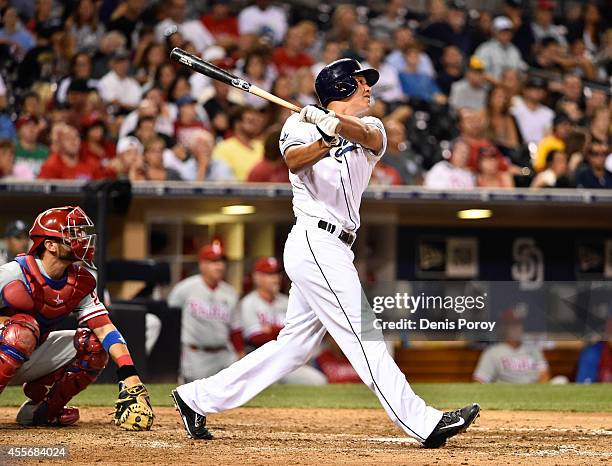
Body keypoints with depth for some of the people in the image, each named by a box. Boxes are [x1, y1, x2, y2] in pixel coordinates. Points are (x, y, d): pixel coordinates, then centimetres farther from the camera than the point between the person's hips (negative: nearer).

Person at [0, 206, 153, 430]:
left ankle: (39, 409, 4)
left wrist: (130, 376, -21)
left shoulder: (80, 283, -4)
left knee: (92, 344, -4)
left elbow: (105, 329, -10)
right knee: (23, 327, -35)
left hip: (28, 361, 7)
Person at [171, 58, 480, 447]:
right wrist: (327, 142, -41)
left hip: (332, 251, 8)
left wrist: (332, 124, -31)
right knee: (365, 338, -9)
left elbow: (368, 136, -11)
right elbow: (294, 160, -21)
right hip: (316, 242, -8)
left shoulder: (371, 128, 15)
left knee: (295, 344, 10)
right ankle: (423, 423, -12)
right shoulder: (301, 124, 0)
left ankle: (199, 398, 17)